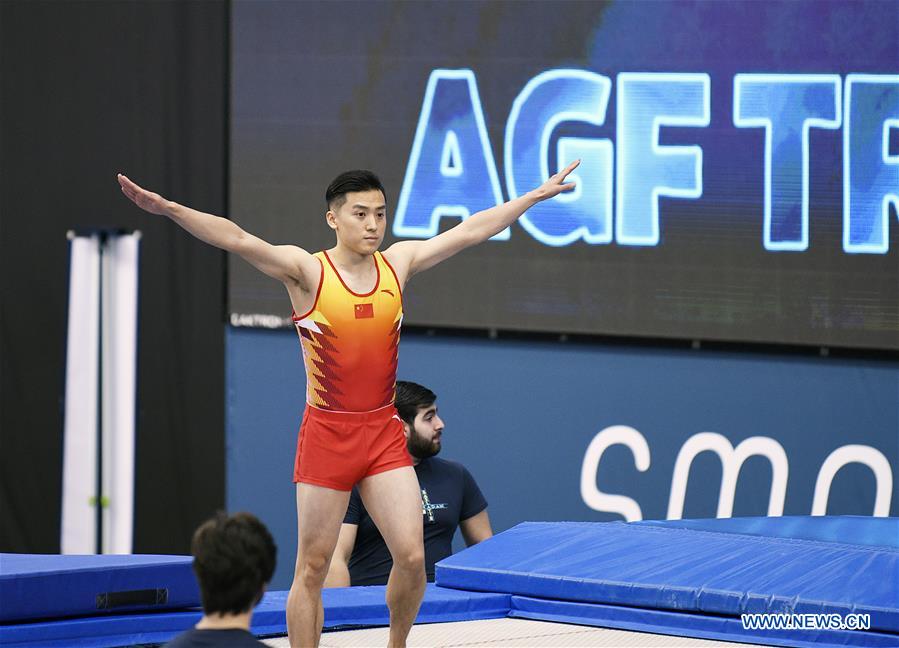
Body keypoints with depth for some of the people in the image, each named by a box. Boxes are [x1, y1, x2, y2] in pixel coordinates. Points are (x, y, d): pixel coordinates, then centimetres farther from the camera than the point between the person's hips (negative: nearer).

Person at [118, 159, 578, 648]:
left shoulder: (398, 263, 4)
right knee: (312, 568, 2)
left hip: (384, 434, 3)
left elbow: (469, 232, 11)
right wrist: (167, 209, -34)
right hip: (326, 436, -3)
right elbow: (238, 240, -21)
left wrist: (536, 196, 16)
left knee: (412, 556, -5)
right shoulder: (307, 271, -9)